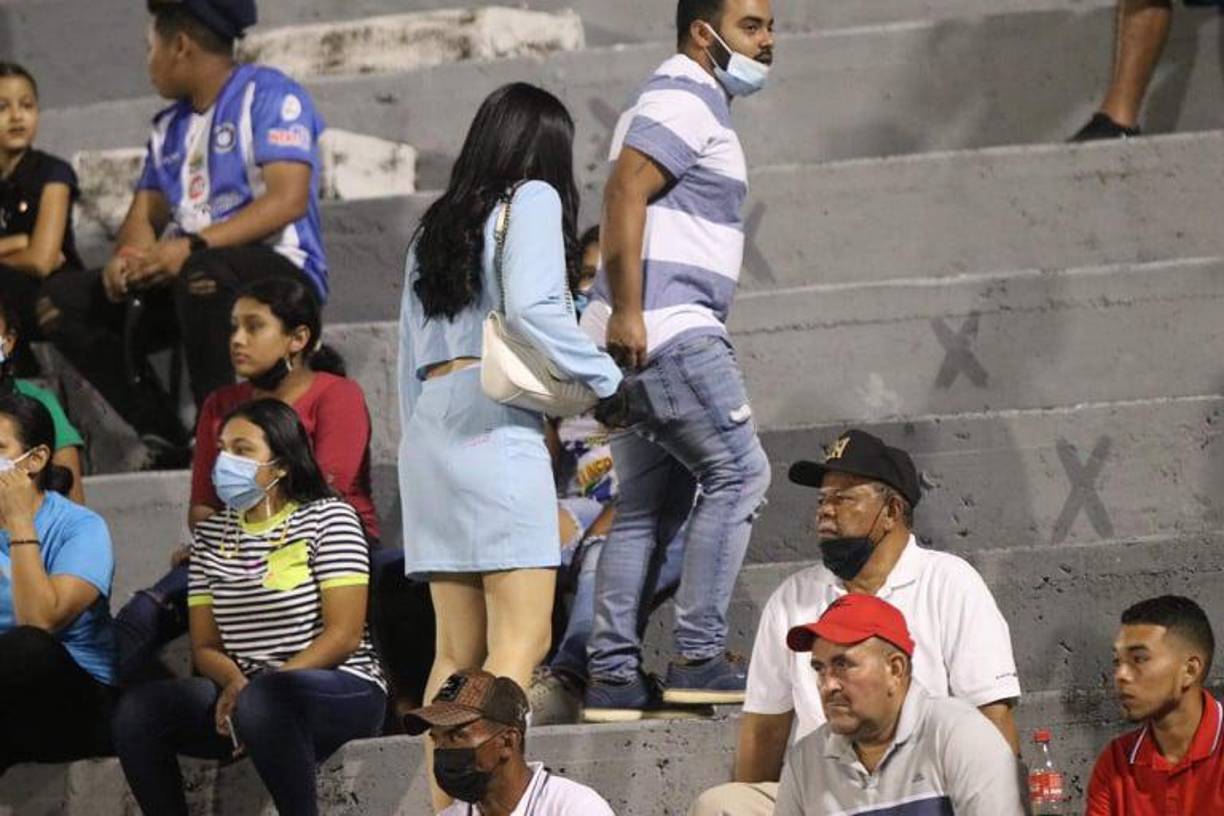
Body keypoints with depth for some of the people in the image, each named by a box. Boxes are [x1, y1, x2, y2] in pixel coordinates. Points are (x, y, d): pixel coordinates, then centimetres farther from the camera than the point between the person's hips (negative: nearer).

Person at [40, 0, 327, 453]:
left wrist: (190, 247, -25)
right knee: (59, 300, -6)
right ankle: (168, 439, -12)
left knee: (202, 275, -41)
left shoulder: (269, 94, -3)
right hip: (179, 276, 8)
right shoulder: (169, 127, 20)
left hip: (278, 269, -8)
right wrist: (130, 256, -11)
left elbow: (289, 199, -16)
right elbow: (144, 215, 16)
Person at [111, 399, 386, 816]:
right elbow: (204, 645, 13)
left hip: (343, 690, -6)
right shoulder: (211, 534, 16)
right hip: (243, 691, 6)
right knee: (138, 709, -19)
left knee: (262, 701, -40)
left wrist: (254, 688, -18)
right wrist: (234, 682, -12)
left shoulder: (328, 517, -1)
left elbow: (345, 635, -10)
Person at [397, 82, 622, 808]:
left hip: (430, 424, 8)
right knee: (522, 639, -10)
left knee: (458, 651, 6)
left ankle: (448, 808, 0)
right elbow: (531, 308, -15)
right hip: (497, 427, -7)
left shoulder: (437, 226, 23)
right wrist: (609, 380, -5)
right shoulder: (532, 199, 2)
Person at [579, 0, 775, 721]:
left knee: (648, 505, 8)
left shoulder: (698, 103, 25)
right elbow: (626, 190, -20)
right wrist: (626, 311, -26)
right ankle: (700, 657, -11)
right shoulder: (685, 100, -8)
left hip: (644, 335, 10)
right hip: (667, 329, -10)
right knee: (738, 472, -9)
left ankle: (614, 676, 6)